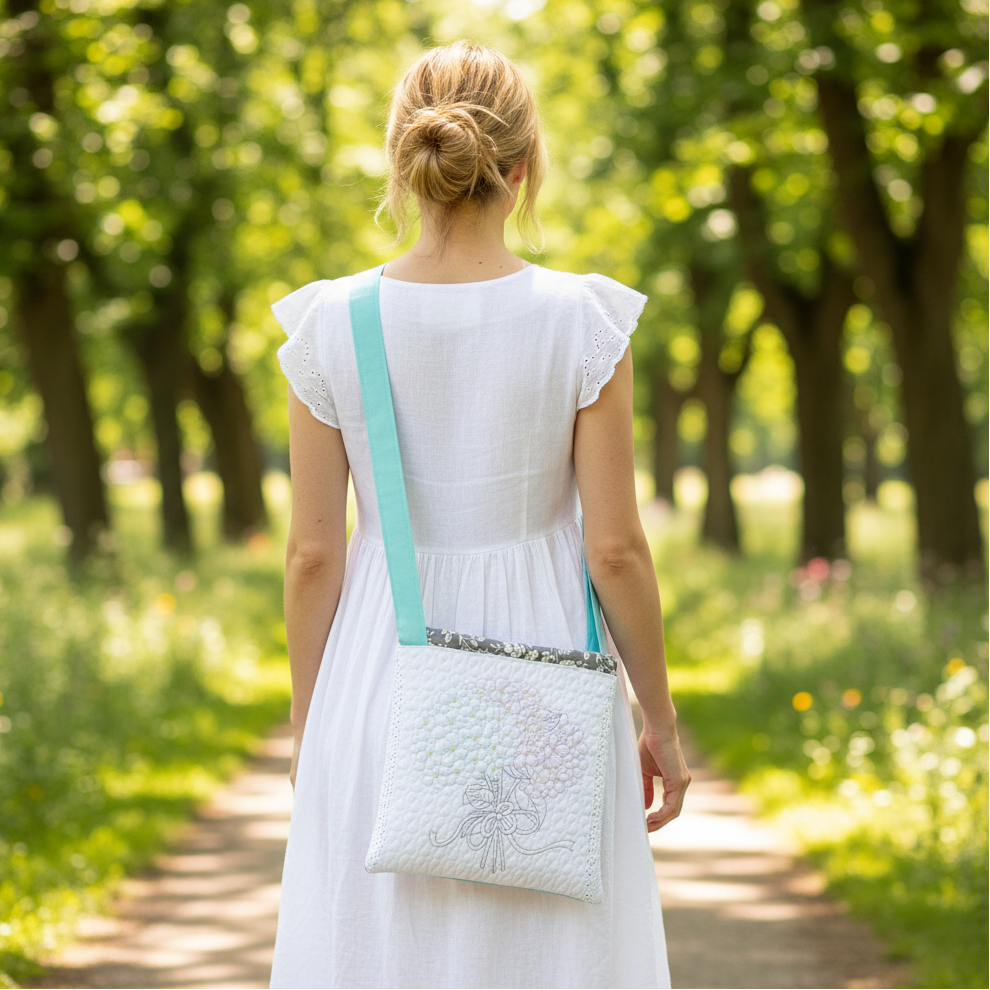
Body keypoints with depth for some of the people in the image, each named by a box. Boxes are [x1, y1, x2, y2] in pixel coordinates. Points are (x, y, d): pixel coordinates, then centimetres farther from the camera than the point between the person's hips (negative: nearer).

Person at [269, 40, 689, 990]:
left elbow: (312, 554, -3)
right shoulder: (582, 322, -10)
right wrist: (660, 722, 4)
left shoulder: (332, 326, -6)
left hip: (385, 692, 1)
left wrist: (309, 731, 9)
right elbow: (616, 548, -8)